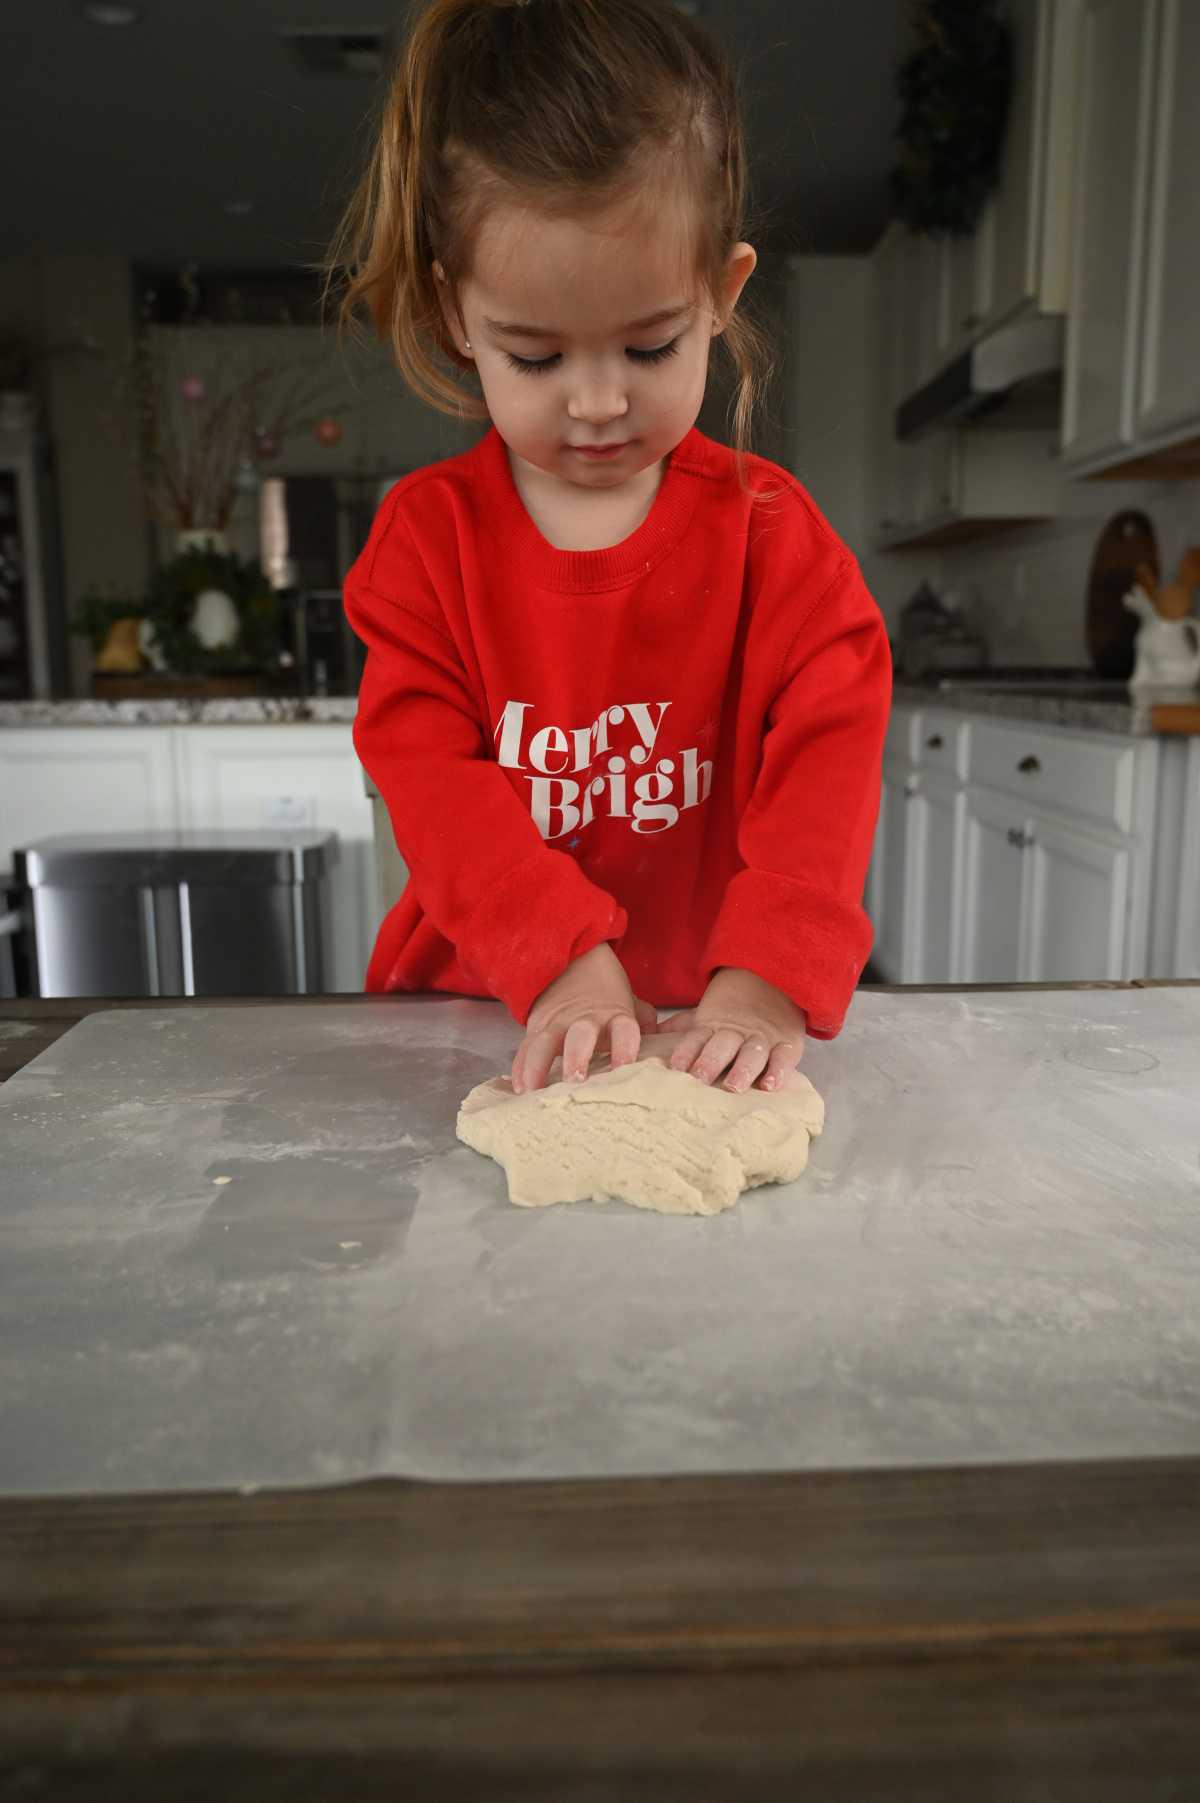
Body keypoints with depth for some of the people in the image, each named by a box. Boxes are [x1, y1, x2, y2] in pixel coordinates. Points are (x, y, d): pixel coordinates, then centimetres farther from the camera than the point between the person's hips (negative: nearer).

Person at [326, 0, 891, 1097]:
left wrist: (767, 981, -27)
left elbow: (831, 748, -11)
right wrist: (563, 960, -24)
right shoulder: (427, 531, -1)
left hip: (712, 1017, 0)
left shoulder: (767, 526, -2)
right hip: (480, 1005, 1)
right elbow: (425, 770, -9)